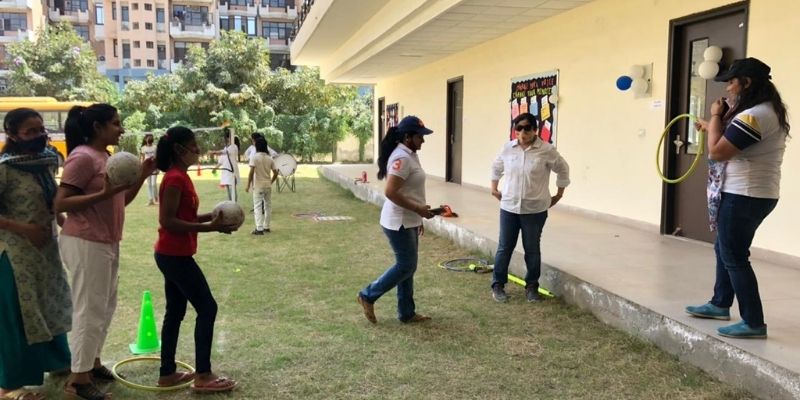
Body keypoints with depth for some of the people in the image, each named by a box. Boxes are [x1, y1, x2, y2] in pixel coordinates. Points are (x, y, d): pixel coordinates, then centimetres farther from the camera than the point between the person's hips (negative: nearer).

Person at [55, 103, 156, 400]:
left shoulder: (105, 157, 12)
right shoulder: (82, 157, -15)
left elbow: (121, 201, 16)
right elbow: (60, 204, -19)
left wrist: (142, 176, 3)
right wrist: (104, 194, -27)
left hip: (107, 243, 9)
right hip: (85, 244, -9)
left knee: (105, 305, 17)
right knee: (90, 309, -3)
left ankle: (92, 361, 32)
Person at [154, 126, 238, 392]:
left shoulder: (178, 176, 12)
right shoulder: (176, 178, -18)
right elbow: (168, 221, -23)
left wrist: (210, 217, 4)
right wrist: (209, 227, -24)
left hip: (171, 255, 10)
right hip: (176, 256, -10)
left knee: (175, 313, 14)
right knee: (207, 308, -3)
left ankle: (167, 374, 23)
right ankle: (203, 376, 4)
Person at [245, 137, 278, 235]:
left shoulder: (254, 157, -9)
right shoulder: (269, 158, 5)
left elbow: (251, 172, -16)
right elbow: (275, 173, 5)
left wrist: (248, 185, -9)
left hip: (258, 185, -5)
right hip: (268, 185, 5)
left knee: (257, 207, -3)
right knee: (268, 206, 14)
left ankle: (259, 229, -9)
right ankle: (266, 227, 21)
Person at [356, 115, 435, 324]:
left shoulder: (409, 155, 12)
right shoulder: (401, 158, -20)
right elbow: (391, 192, -26)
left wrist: (418, 217, 20)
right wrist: (418, 209, -21)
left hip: (408, 221, 10)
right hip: (399, 222, -10)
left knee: (407, 266, 13)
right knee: (406, 266, -2)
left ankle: (407, 313, 22)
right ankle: (368, 295, 12)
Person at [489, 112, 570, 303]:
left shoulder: (547, 150, -10)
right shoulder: (507, 148, -2)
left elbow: (563, 169, 5)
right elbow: (496, 167, 18)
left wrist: (559, 194, 8)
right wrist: (494, 188, 16)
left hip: (535, 209, -2)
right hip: (509, 207, 2)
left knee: (532, 249, 9)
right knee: (504, 247, 7)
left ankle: (531, 286, 24)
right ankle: (498, 284, 20)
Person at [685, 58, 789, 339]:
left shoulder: (754, 115, -22)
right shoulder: (766, 111, 12)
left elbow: (717, 151, -21)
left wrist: (716, 117, -9)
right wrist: (715, 126, 18)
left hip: (744, 196, -11)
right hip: (751, 195, 11)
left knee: (734, 256, -4)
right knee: (726, 250, 20)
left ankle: (754, 323, 3)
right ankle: (720, 304, 33)